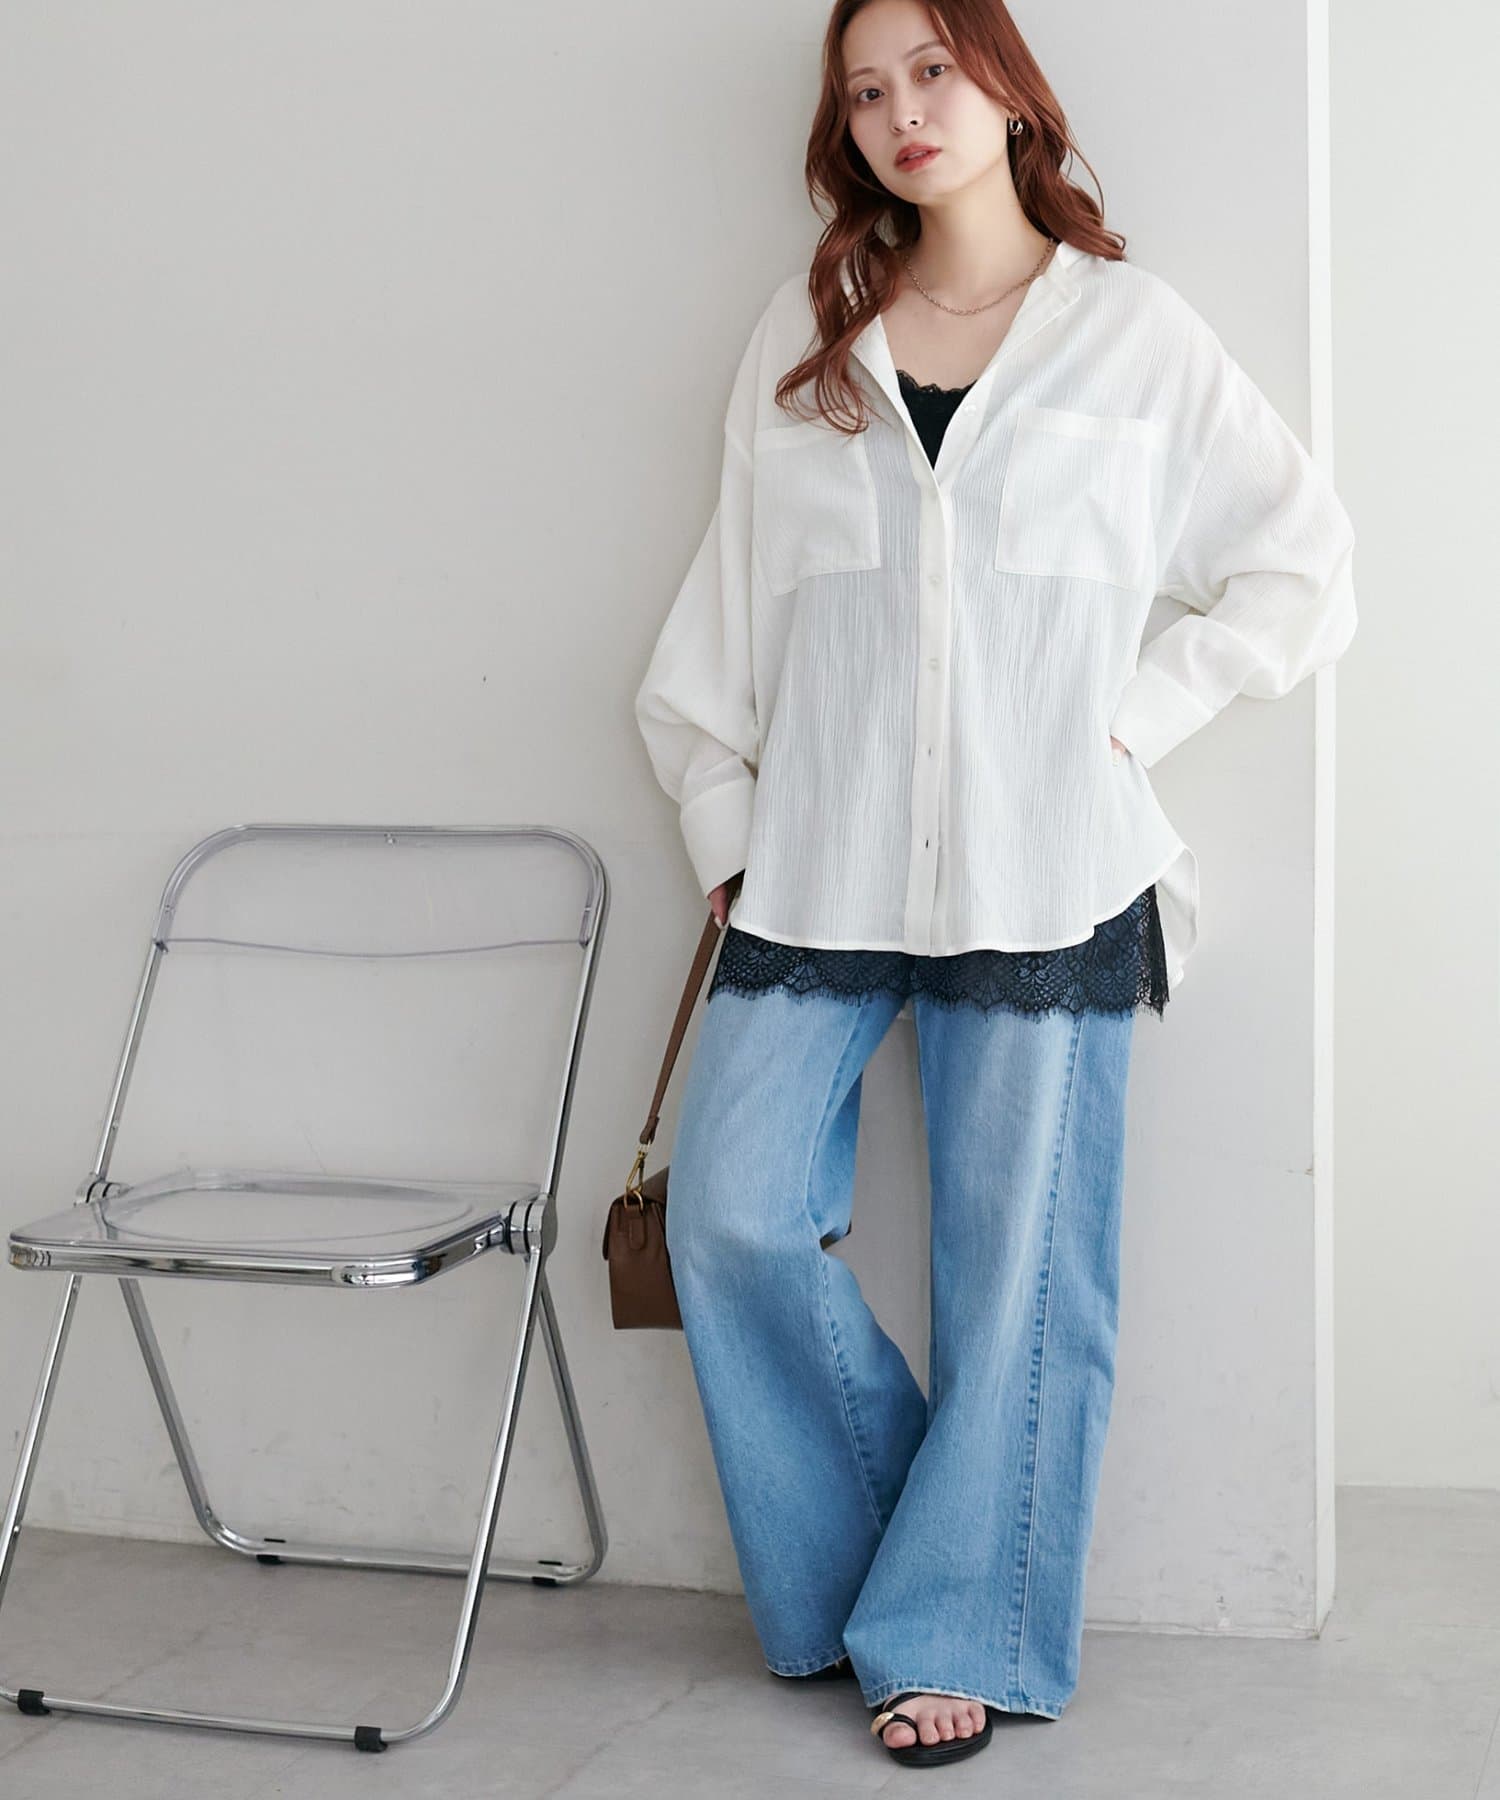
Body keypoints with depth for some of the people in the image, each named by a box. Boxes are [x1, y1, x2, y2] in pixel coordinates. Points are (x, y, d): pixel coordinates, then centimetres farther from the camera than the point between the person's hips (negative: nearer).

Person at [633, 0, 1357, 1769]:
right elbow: (730, 596, 14)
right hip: (820, 865, 3)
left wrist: (1139, 714, -1)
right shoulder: (803, 333, 13)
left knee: (1015, 1259, 1)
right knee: (732, 1217, -3)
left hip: (1042, 874, -2)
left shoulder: (1132, 329, 5)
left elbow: (1303, 563, 7)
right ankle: (846, 1573, 19)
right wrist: (720, 821, 9)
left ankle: (956, 1633, 16)